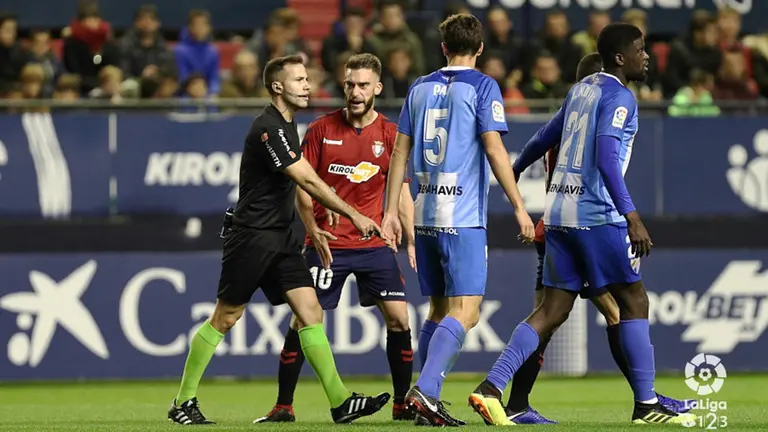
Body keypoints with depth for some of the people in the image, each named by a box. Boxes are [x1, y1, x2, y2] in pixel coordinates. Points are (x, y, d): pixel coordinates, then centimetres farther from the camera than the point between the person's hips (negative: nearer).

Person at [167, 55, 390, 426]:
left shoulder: (287, 125, 13)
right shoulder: (268, 129, -18)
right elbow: (308, 180, -25)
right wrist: (354, 216, -26)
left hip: (280, 238, 8)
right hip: (251, 237, -8)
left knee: (310, 311, -3)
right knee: (224, 318, 0)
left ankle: (340, 402, -8)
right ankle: (183, 402, 11)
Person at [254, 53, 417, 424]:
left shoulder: (390, 135, 1)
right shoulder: (321, 130, -1)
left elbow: (401, 193, 4)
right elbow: (302, 187, 1)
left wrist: (412, 243, -4)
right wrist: (313, 229, -14)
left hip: (374, 243, 1)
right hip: (326, 243, -1)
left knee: (398, 317, -7)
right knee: (302, 319, -5)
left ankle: (403, 405, 5)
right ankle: (283, 406, 5)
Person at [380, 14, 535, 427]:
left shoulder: (420, 88, 12)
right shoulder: (482, 87, -4)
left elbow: (400, 151, 12)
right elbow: (494, 149, -11)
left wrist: (391, 212, 17)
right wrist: (519, 207, -8)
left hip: (426, 215, 6)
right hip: (463, 217, -6)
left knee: (440, 310, 16)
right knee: (465, 311, -9)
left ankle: (427, 399, 16)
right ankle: (424, 391, -24)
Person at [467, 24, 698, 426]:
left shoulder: (581, 89, 16)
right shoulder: (619, 96, -9)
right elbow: (606, 158, -21)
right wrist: (631, 217, -25)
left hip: (559, 212, 8)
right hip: (597, 214, -8)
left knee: (553, 310, 7)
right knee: (633, 301, 1)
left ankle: (490, 388, -4)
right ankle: (646, 405, 1)